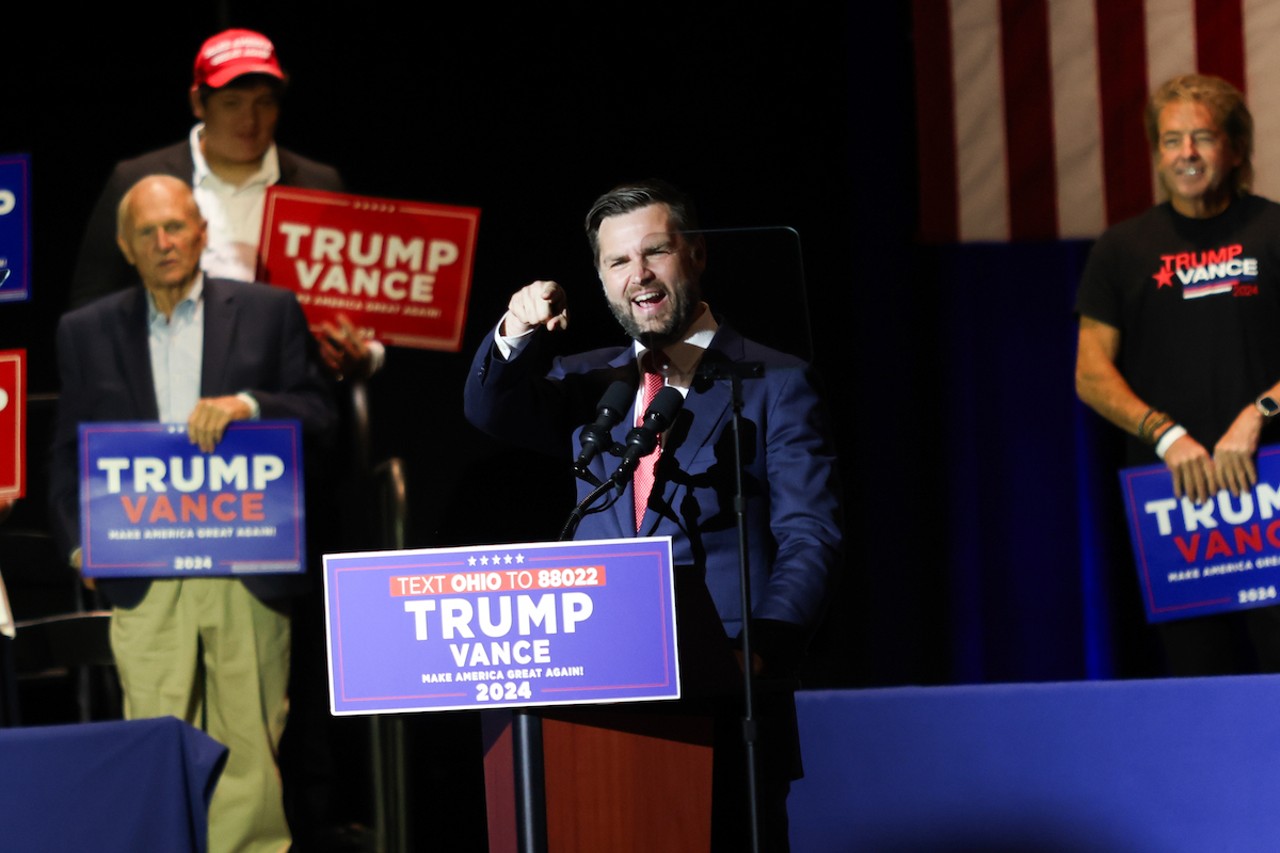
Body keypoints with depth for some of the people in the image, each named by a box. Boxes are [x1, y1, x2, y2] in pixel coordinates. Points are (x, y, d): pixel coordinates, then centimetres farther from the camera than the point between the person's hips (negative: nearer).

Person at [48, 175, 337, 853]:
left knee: (249, 744, 0)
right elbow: (67, 451, 13)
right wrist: (79, 542, 0)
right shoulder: (86, 332, 12)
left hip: (247, 575, 0)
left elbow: (319, 416, 4)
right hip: (144, 580, 0)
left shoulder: (269, 312, 8)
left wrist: (249, 405, -14)